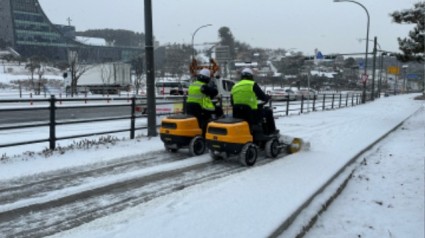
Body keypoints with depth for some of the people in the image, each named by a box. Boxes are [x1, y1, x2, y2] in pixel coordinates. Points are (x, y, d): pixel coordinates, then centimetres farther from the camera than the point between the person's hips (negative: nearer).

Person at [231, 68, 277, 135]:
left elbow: (232, 103, 15)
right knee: (268, 111, 19)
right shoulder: (253, 84, -6)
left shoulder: (234, 87, 9)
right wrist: (268, 97, 21)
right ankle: (271, 132, 24)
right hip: (251, 115, -6)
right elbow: (263, 97, -2)